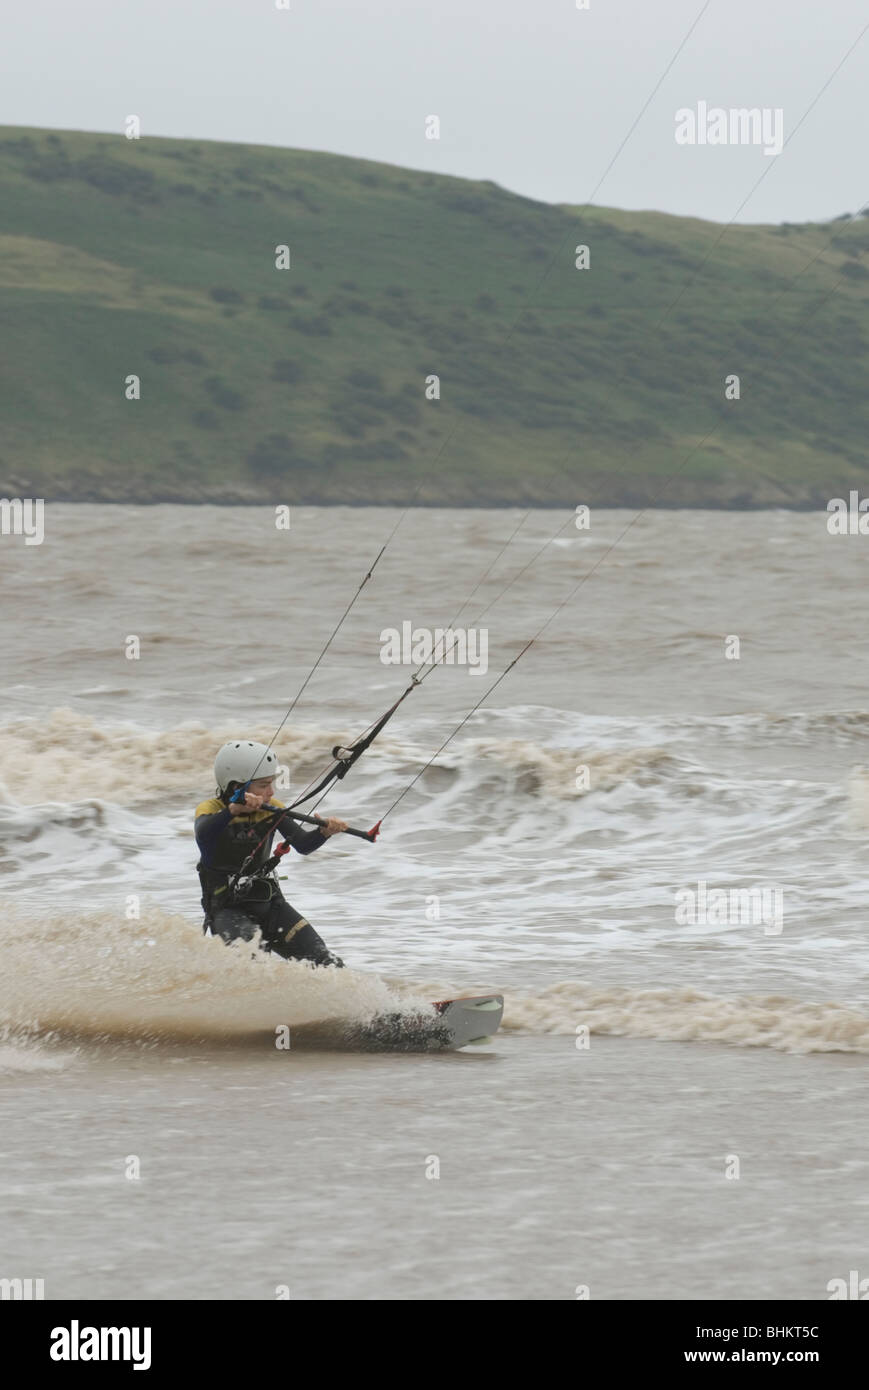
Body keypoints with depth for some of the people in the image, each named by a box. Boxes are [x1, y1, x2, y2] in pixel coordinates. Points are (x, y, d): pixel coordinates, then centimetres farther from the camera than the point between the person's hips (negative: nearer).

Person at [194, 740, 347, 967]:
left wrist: (324, 831, -31)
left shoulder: (271, 809, 4)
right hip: (227, 910, -5)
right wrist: (234, 809, -54)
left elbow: (303, 844, -8)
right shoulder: (210, 809, -11)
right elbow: (203, 834, -36)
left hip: (269, 904, 5)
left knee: (324, 963, -8)